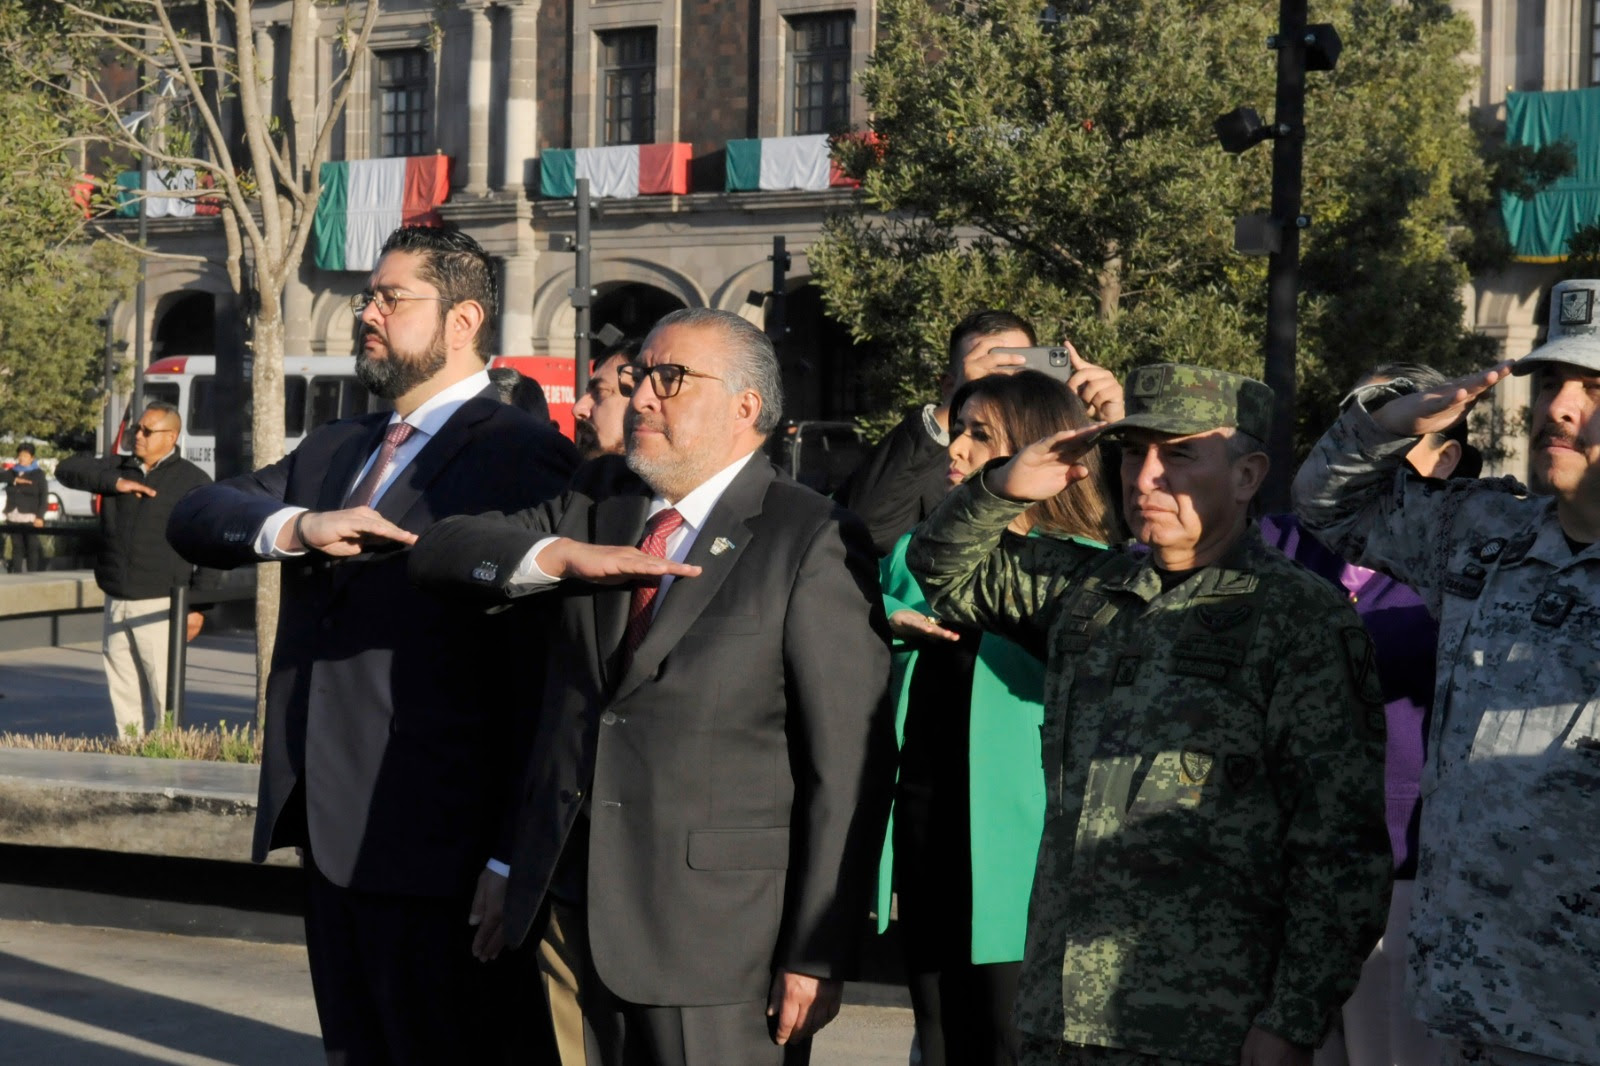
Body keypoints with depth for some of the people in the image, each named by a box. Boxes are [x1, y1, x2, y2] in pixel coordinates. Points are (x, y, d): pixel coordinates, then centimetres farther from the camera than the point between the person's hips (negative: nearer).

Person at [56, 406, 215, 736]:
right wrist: (115, 483, -9)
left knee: (164, 693, -11)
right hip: (116, 605, 5)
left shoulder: (194, 482, 0)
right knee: (121, 691, 6)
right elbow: (67, 469, 5)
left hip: (159, 607, -5)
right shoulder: (117, 468, 15)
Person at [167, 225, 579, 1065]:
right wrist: (296, 527, -15)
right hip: (331, 834, 8)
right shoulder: (336, 449, 17)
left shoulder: (520, 454, -8)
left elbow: (538, 664, -14)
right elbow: (194, 518, 5)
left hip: (431, 838, -8)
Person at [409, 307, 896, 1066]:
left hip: (713, 936, -5)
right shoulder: (599, 498, 12)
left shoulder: (813, 542, -8)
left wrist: (818, 957, -12)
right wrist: (564, 555, -11)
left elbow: (849, 767, -10)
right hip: (569, 910, 6)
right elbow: (437, 552, 7)